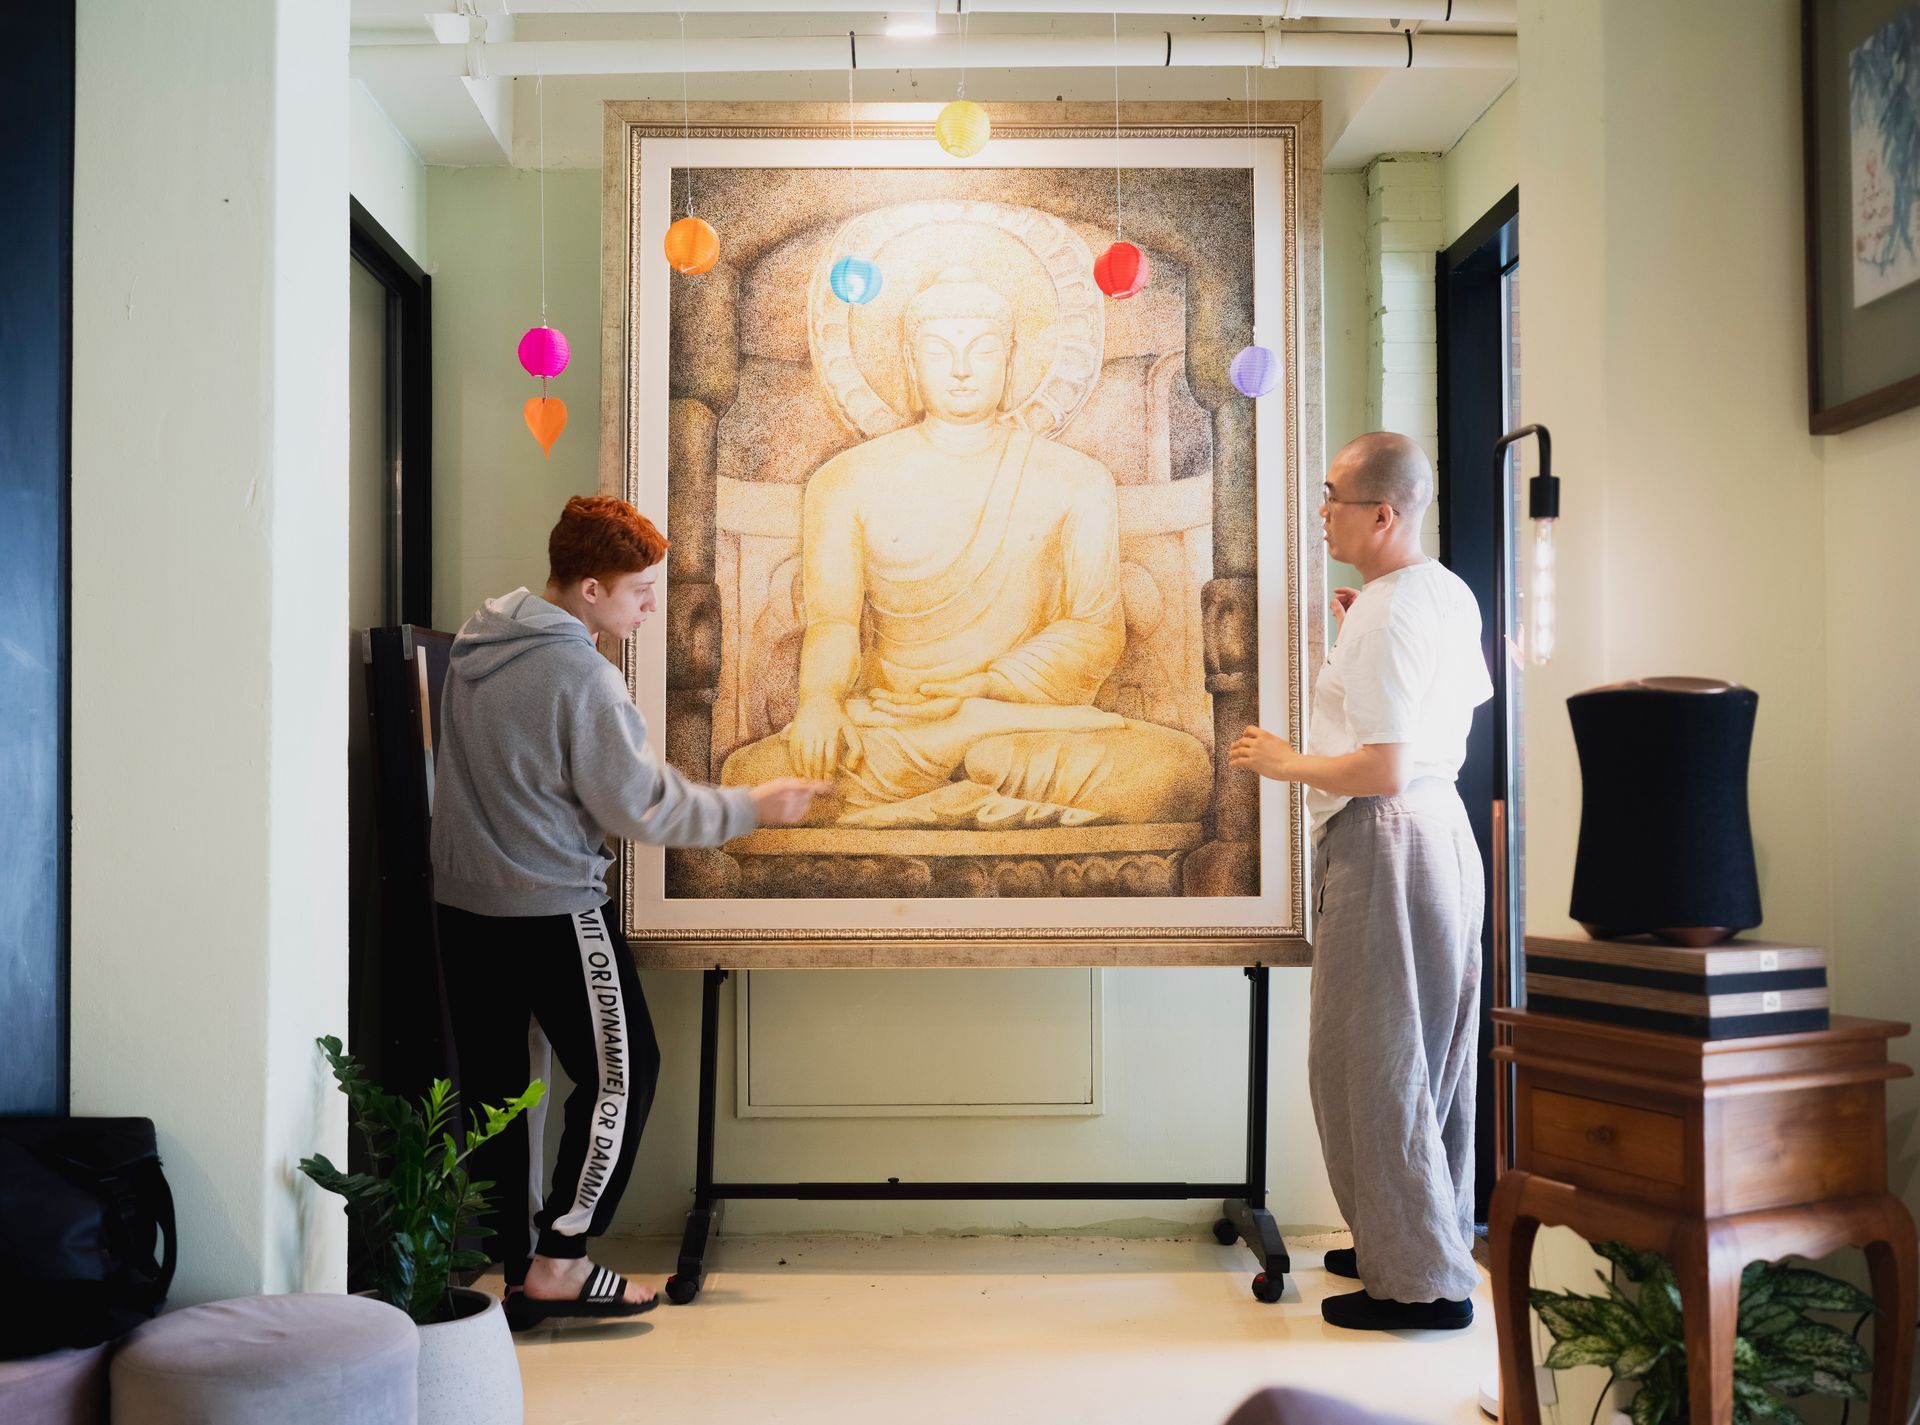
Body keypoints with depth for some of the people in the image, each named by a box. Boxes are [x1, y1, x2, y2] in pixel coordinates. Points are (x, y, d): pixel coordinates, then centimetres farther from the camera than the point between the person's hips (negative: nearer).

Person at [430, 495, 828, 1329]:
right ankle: (557, 1263, 9)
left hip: (463, 906, 8)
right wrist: (754, 807, -2)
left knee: (495, 1087, 11)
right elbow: (644, 808, -14)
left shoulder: (476, 644, 8)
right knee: (620, 1071, 6)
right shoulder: (582, 676, -18)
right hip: (553, 908, -8)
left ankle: (512, 1272, 18)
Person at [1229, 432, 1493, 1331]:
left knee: (1371, 1060, -2)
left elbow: (1381, 769, -25)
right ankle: (1430, 1238, 30)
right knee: (1430, 1053, 18)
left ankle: (1420, 1281, 5)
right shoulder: (1450, 596, 10)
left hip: (1384, 844, -10)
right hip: (1444, 826, 10)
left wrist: (1284, 762, -10)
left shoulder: (1384, 615, -20)